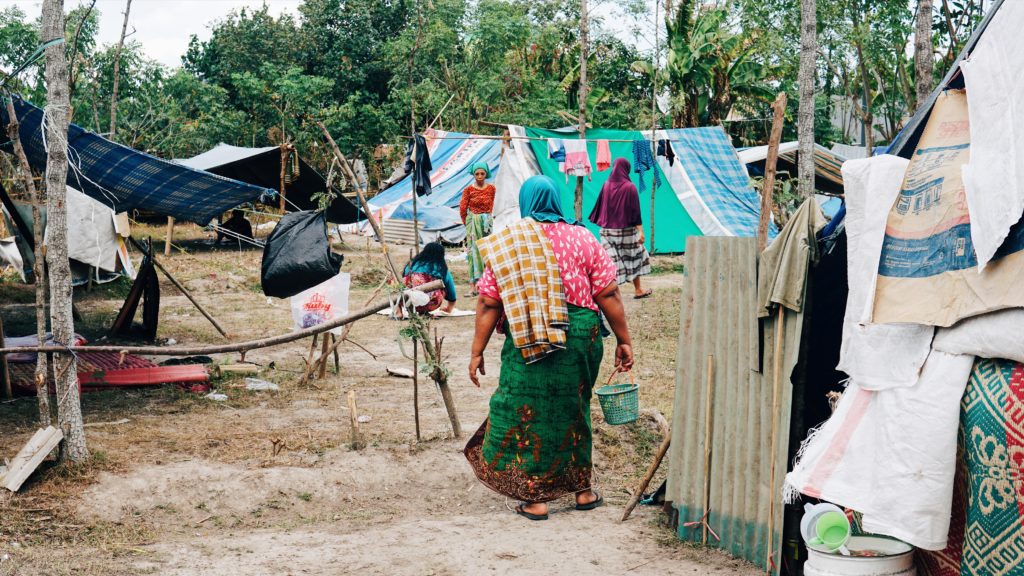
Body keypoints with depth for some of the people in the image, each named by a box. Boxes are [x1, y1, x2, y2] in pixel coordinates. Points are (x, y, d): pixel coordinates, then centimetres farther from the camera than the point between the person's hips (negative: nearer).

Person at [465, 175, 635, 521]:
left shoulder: (505, 244, 0)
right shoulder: (582, 238, 3)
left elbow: (489, 304, -4)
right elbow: (608, 294, 1)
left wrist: (477, 352, 1)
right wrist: (624, 340, 8)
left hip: (528, 341, -2)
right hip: (581, 334, 3)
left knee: (528, 414, 8)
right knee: (572, 410, 18)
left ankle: (536, 498, 11)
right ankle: (582, 489, 27)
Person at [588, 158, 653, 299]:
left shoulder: (606, 185, 0)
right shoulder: (629, 187, -11)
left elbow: (600, 208, 5)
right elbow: (635, 211, -12)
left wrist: (601, 224, 18)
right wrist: (641, 231, -10)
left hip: (608, 230, 3)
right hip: (626, 230, -3)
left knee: (610, 261, 1)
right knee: (634, 258, 14)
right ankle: (638, 290, 23)